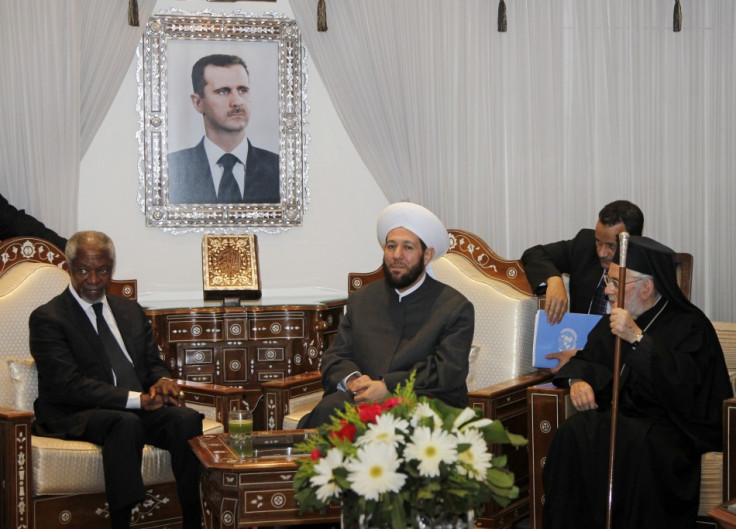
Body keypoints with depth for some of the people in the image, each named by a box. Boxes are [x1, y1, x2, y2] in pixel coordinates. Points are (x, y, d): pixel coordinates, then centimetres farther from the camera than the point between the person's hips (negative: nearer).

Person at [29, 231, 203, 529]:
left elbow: (153, 364, 20)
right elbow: (68, 385, -14)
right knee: (126, 423, -38)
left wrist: (162, 381, -8)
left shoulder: (131, 311, 19)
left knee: (187, 419, -25)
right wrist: (136, 399, -21)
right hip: (75, 417, -5)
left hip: (140, 409, 6)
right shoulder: (47, 318, -3)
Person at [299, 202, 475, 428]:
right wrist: (352, 380, -10)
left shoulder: (456, 307, 6)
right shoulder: (361, 300, 21)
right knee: (329, 409, -32)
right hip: (362, 399, 3)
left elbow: (448, 372, -7)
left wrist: (387, 386, -18)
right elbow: (335, 357, 16)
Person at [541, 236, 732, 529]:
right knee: (574, 433, -26)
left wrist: (637, 338, -26)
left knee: (639, 444, -38)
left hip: (671, 425, -5)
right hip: (621, 416, 5)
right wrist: (578, 380, 2)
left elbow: (683, 381, -20)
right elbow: (585, 360, 26)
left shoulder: (689, 324, -5)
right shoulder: (612, 322, 15)